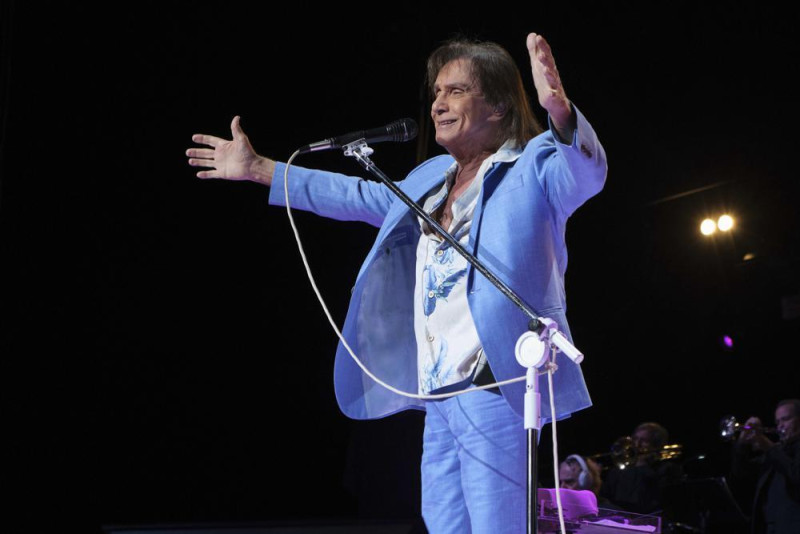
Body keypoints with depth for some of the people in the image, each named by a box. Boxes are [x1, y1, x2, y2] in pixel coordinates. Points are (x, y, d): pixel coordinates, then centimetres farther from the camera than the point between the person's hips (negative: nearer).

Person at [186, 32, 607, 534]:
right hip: (439, 395, 8)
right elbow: (360, 197, 30)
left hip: (495, 390, -8)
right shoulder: (434, 176, 20)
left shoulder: (535, 166, -3)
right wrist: (257, 169, 31)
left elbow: (587, 171, -24)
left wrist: (558, 109, -45)